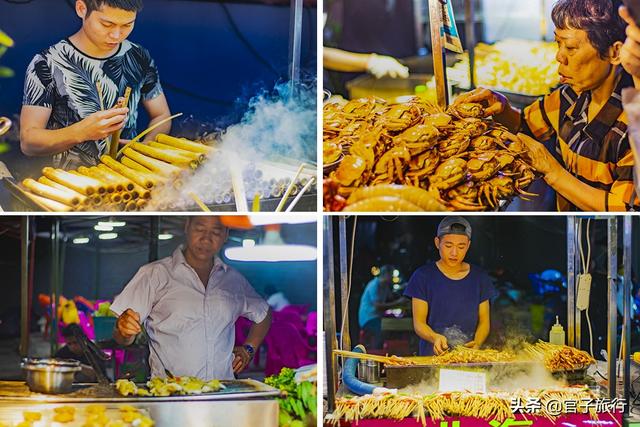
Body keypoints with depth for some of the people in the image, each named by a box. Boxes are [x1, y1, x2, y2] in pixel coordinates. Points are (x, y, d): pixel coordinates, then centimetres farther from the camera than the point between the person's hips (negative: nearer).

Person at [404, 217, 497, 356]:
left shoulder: (480, 278, 9)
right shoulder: (423, 276, 1)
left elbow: (484, 321, 12)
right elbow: (419, 323, 0)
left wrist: (477, 343, -8)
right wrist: (435, 338, -20)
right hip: (432, 356, -2)